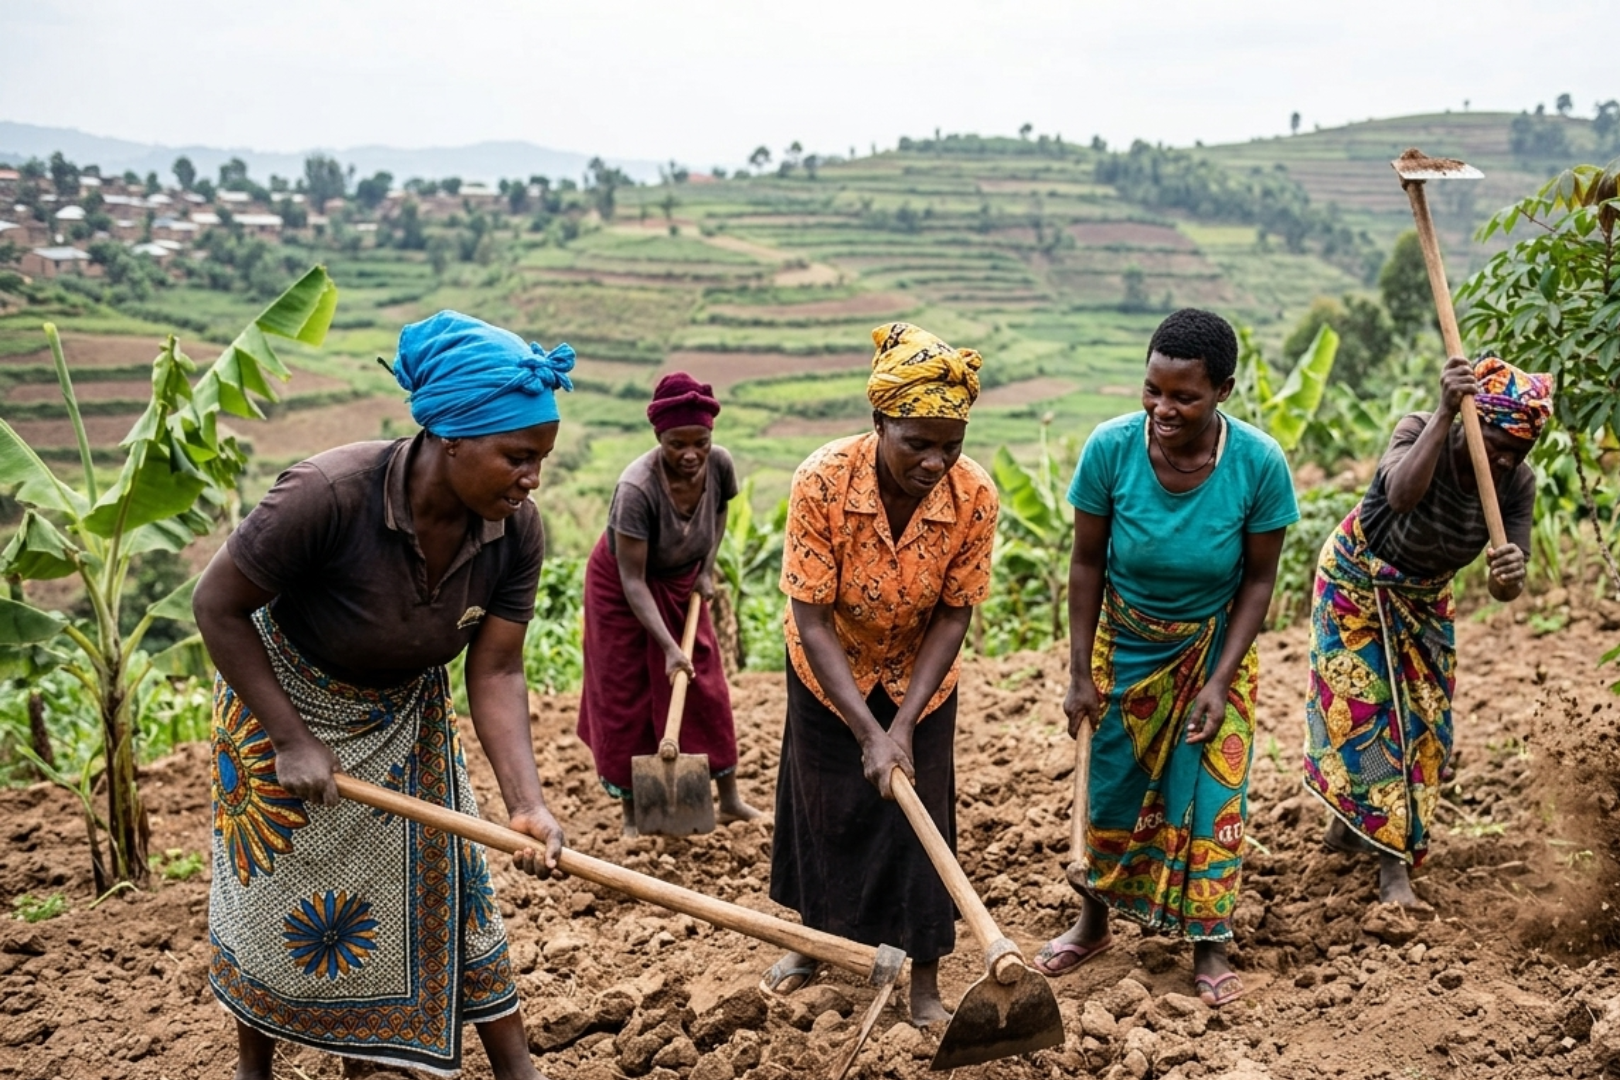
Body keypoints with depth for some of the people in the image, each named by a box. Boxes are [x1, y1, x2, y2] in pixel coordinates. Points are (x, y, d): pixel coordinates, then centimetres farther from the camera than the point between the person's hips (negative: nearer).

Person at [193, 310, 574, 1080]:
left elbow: (495, 673, -20)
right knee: (276, 893, 13)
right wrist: (292, 738, -25)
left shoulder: (516, 532, -24)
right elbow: (217, 607, -26)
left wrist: (527, 803, -32)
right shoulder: (330, 495, -39)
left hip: (406, 714, 3)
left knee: (446, 881, 8)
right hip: (282, 699, -3)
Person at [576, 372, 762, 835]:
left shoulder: (719, 464, -22)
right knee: (626, 696, 1)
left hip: (680, 582, 5)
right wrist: (668, 647, -37)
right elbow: (632, 579, -32)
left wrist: (707, 569, -5)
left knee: (706, 688, 6)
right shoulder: (637, 487, -37)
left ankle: (730, 798, 17)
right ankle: (632, 813, 11)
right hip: (622, 586, -4)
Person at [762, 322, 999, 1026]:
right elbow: (812, 621, -29)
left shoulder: (975, 497, -28)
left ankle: (925, 980, 17)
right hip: (830, 666, 0)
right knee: (822, 800, 14)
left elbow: (952, 617, -17)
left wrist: (904, 724, -23)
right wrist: (868, 733, -32)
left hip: (919, 671, 1)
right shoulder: (822, 481, -34)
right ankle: (815, 937, 39)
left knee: (920, 807, 2)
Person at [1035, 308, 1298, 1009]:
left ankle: (1208, 945, 20)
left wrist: (1221, 679, -18)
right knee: (1113, 787, 12)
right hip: (1125, 644, 1)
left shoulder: (1259, 464, -26)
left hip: (1212, 647, -1)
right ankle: (1094, 923, 33)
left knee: (1211, 790, 2)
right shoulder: (1111, 448, -25)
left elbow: (1258, 579, -13)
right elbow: (1087, 564, -13)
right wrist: (1081, 673, -11)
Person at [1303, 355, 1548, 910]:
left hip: (1424, 598, 5)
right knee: (1366, 711, -7)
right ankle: (1394, 868, -4)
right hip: (1359, 580, -5)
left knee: (1422, 718, 8)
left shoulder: (1516, 483, -21)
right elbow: (1401, 495, -54)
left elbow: (1503, 590, -24)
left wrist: (1508, 576, -48)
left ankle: (1349, 823, 28)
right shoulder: (1421, 431, -31)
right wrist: (1445, 413, -58)